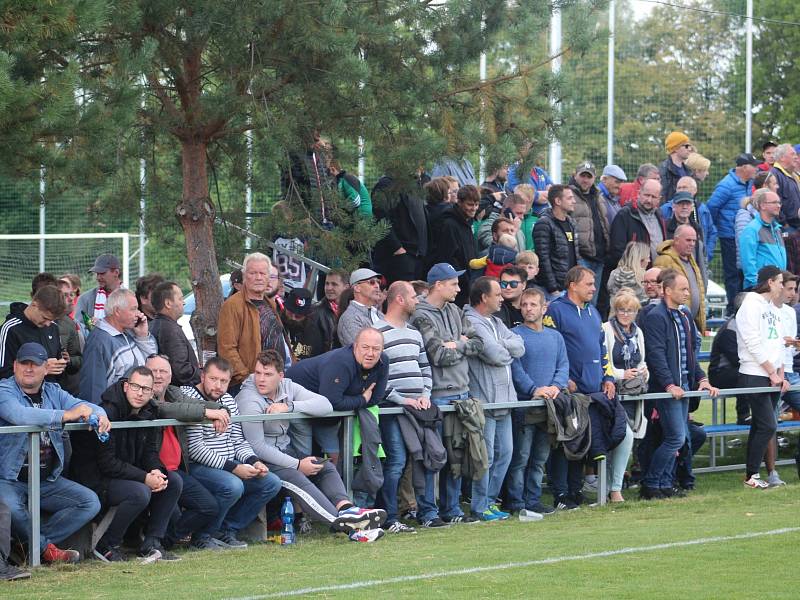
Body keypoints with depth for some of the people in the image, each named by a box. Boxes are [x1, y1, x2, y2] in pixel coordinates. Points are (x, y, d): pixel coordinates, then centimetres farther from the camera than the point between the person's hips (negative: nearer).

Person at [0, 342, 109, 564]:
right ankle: (46, 548, -8)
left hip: (47, 481, 6)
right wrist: (66, 415, -36)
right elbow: (19, 415, -29)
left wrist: (99, 415, -24)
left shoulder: (53, 392, 13)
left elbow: (82, 406, 2)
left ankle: (32, 542, -11)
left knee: (90, 502, -8)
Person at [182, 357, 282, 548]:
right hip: (198, 467, -9)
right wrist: (233, 468, -22)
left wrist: (254, 462, -4)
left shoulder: (229, 401, 15)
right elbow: (195, 447, -20)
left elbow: (238, 441, 19)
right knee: (233, 486, -34)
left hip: (230, 467, 9)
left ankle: (228, 530, 4)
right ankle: (204, 536, -12)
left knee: (272, 483, -2)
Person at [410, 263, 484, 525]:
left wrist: (456, 345, -7)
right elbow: (440, 356, -18)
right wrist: (464, 346, -1)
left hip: (460, 392, 8)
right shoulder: (422, 316, -10)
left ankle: (451, 509, 18)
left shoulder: (454, 311, 15)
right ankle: (427, 512, -1)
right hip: (437, 394, -8)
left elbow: (478, 342, 10)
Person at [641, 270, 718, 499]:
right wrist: (669, 385, -22)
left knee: (676, 438, 9)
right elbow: (656, 354, -18)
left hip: (683, 387, 9)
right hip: (667, 388, -9)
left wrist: (701, 379, 11)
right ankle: (649, 485, -3)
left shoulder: (685, 316, 16)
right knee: (677, 438, -11)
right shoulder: (655, 317, -12)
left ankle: (665, 485, 15)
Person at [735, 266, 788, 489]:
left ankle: (751, 475, 10)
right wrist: (772, 373, -12)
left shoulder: (772, 309, 18)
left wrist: (781, 375, 7)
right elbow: (754, 345, -14)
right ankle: (752, 475, -6)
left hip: (772, 378, 8)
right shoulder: (751, 305, -9)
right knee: (768, 426, -12)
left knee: (760, 426, 7)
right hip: (755, 376, -8)